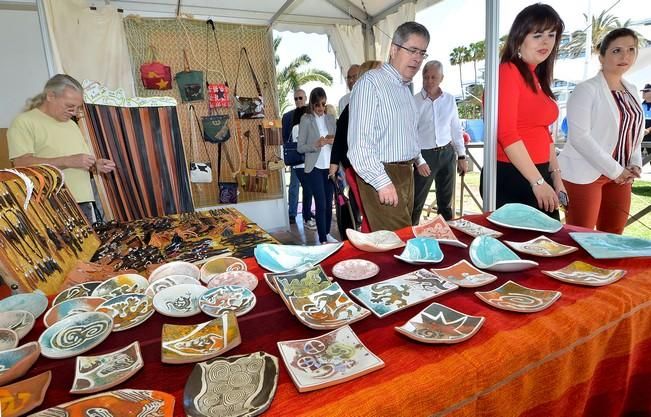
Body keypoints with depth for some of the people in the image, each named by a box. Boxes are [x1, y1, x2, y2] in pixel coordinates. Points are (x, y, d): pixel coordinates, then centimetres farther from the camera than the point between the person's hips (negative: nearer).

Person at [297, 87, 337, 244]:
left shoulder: (331, 118, 10)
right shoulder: (306, 119, -2)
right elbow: (300, 147, -4)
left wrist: (333, 141, -8)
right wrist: (316, 145, -21)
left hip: (329, 166, 4)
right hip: (315, 167, -4)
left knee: (329, 202, 9)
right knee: (321, 204, -5)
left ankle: (327, 234, 23)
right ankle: (322, 240, 3)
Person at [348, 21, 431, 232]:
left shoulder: (405, 88, 17)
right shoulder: (371, 83, -13)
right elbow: (359, 142, -22)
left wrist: (418, 159, 34)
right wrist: (382, 182, -25)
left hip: (406, 173, 9)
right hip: (381, 176, -9)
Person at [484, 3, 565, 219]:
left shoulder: (539, 79, 16)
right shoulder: (508, 71, -10)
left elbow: (542, 133, 21)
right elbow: (506, 133, -19)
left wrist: (555, 175, 16)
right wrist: (538, 182, -16)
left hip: (539, 175, 9)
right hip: (509, 177, -9)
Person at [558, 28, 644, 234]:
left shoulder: (631, 90, 13)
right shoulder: (586, 89, -10)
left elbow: (634, 132, 20)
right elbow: (579, 137, -19)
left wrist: (635, 165, 3)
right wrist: (615, 170, -16)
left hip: (620, 175, 8)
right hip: (585, 174, -7)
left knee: (613, 238, 14)